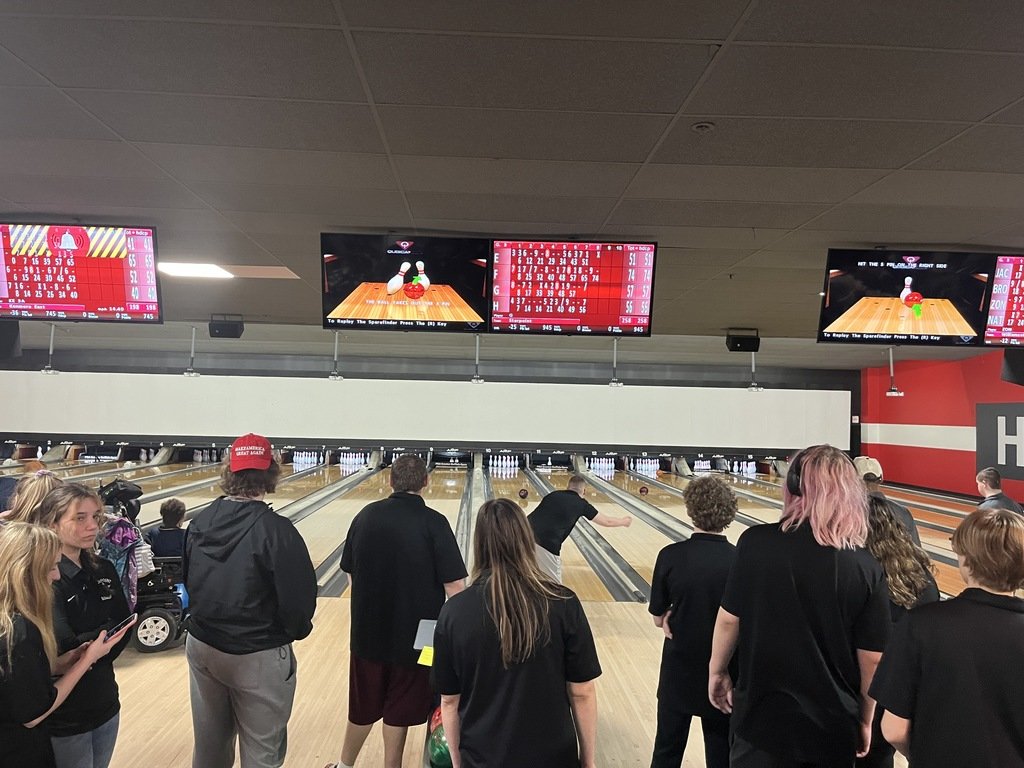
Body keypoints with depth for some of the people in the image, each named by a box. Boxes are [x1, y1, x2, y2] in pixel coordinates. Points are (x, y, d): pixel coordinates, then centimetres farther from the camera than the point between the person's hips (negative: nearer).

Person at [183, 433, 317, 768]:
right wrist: (297, 630, 1)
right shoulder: (276, 531, -24)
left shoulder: (201, 521, -5)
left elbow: (188, 580, 8)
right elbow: (299, 598, -20)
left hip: (201, 645, 6)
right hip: (258, 658, -6)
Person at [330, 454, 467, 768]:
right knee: (399, 711, 14)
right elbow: (454, 586, -18)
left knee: (363, 705, 23)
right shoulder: (433, 522, -17)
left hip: (368, 629, 4)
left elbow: (350, 573, 4)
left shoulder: (366, 515, -5)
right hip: (414, 633, -4)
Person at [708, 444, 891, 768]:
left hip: (763, 716, -1)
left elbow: (729, 618, -7)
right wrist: (864, 721, 10)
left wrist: (717, 671, 10)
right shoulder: (866, 569, -12)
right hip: (834, 725, 2)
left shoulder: (755, 542, -15)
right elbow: (872, 658, -6)